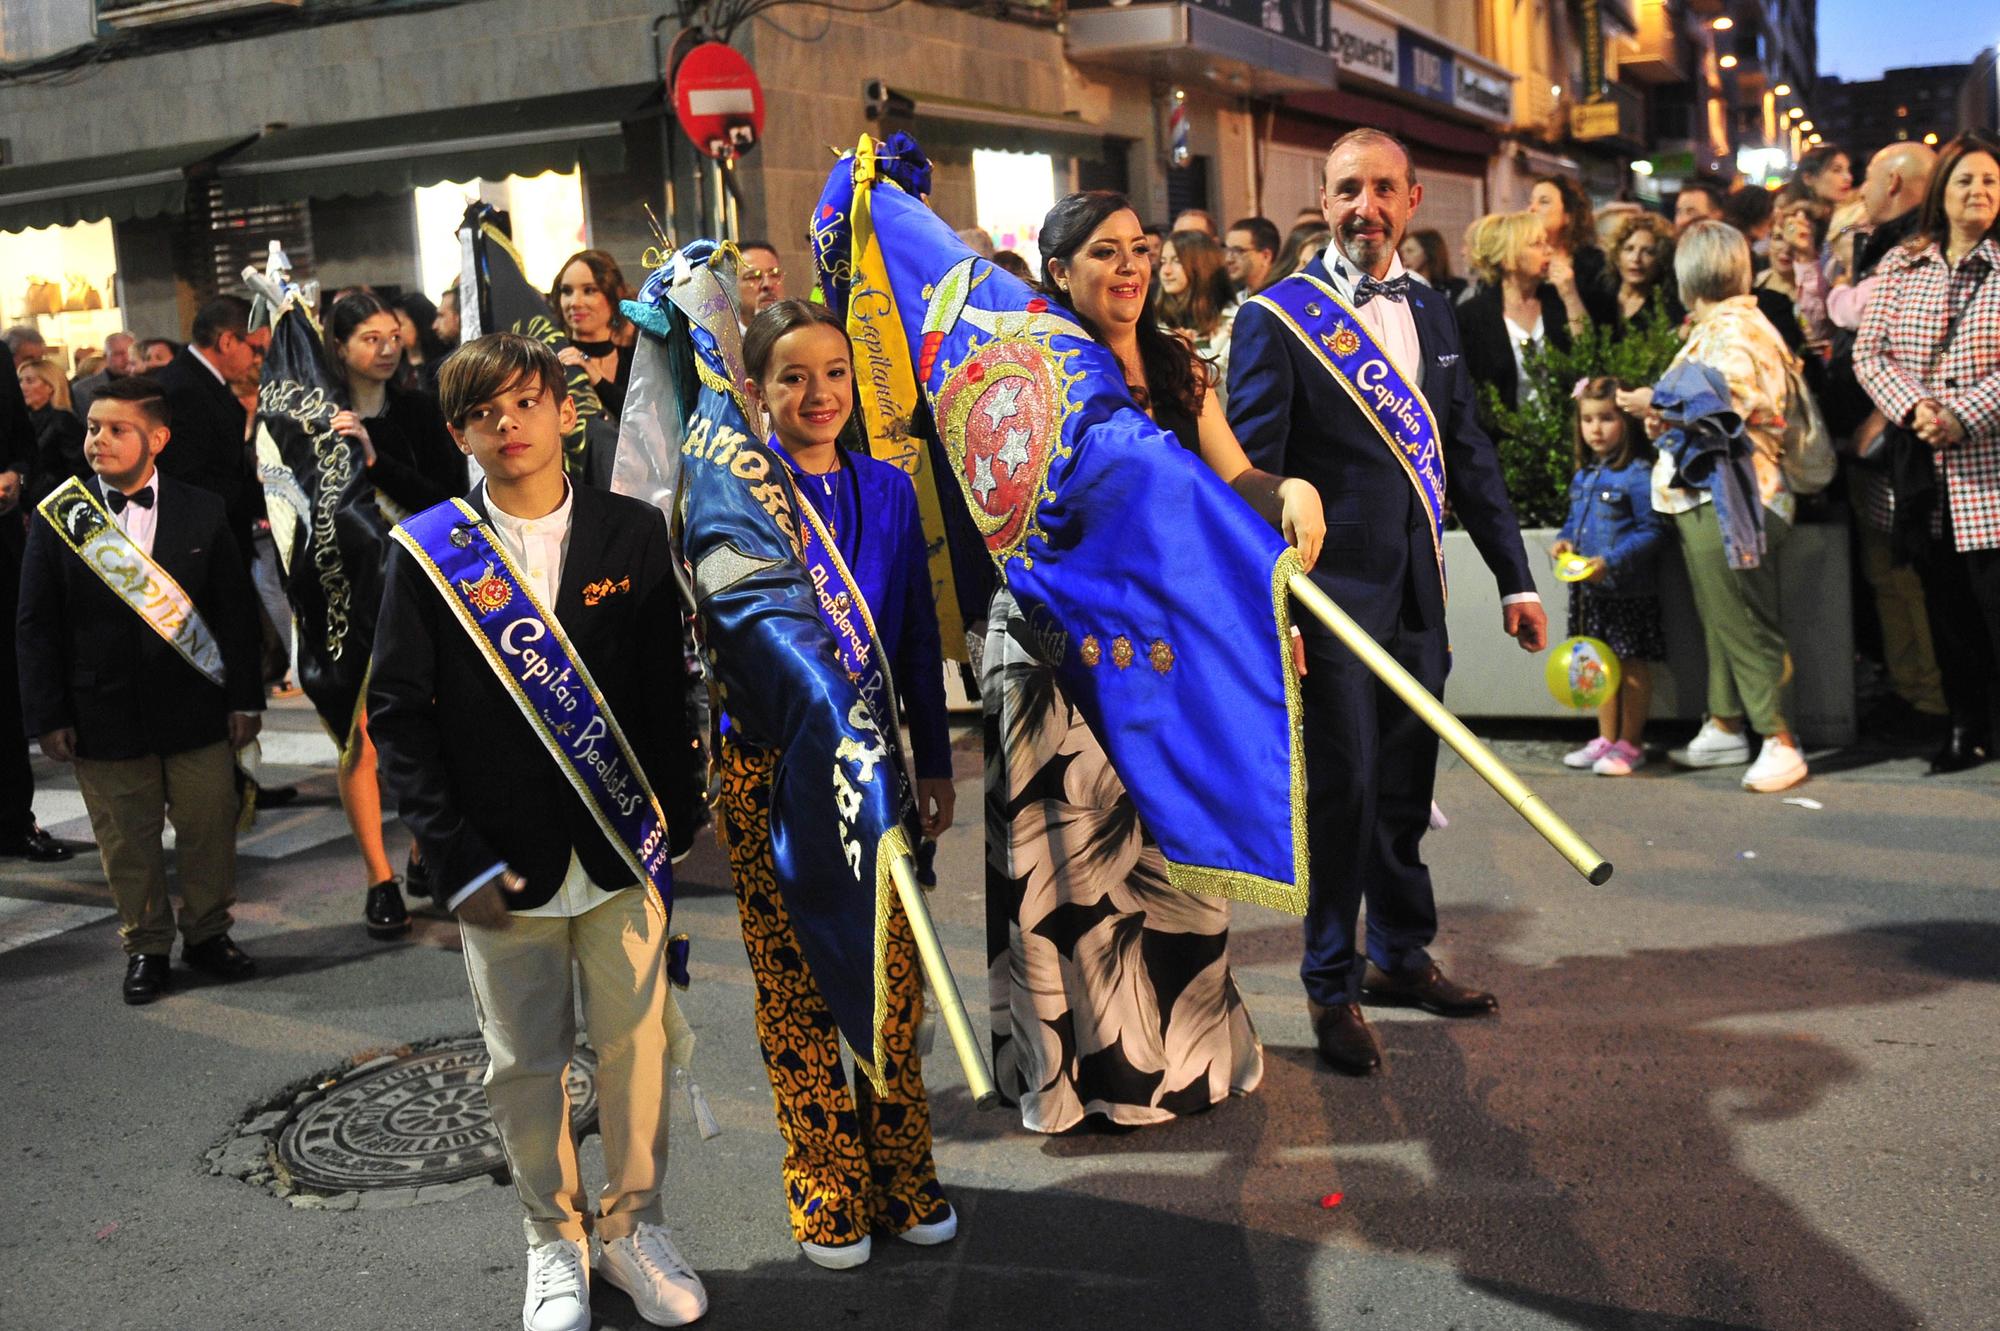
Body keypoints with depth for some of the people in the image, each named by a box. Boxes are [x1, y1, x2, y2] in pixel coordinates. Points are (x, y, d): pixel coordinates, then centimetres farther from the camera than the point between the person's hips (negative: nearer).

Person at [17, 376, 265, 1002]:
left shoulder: (202, 512, 1)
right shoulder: (58, 518, 0)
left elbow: (236, 610, 4)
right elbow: (38, 626, 1)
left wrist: (245, 698, 1)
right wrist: (48, 716, -4)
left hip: (196, 709, 1)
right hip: (105, 716, 0)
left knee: (209, 830, 9)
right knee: (127, 841, 8)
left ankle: (208, 933, 28)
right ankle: (146, 946, 25)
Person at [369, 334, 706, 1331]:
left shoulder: (634, 534, 3)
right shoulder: (428, 554, -1)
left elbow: (667, 687, 6)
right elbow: (399, 714, -1)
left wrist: (671, 819, -1)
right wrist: (457, 857, -8)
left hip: (623, 849, 1)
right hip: (504, 864, -1)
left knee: (638, 1045, 7)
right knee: (525, 1063, 10)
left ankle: (634, 1227, 27)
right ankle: (555, 1242, 28)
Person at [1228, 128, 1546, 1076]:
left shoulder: (1432, 314, 13)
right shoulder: (1276, 319, -7)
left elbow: (1470, 454, 17)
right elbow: (1249, 474, -11)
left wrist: (1514, 576, 14)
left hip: (1416, 593, 6)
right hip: (1331, 596, -6)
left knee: (1406, 783, 15)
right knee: (1342, 787, -2)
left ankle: (1402, 956, 31)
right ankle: (1331, 989, 13)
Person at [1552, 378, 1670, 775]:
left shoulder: (1638, 475, -13)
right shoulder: (1583, 476, 11)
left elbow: (1652, 531, -15)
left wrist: (1611, 561, -23)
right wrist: (1564, 540, 1)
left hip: (1629, 590, -7)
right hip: (1590, 590, 8)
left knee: (1632, 665, 3)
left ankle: (1630, 744, 12)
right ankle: (1606, 739, 25)